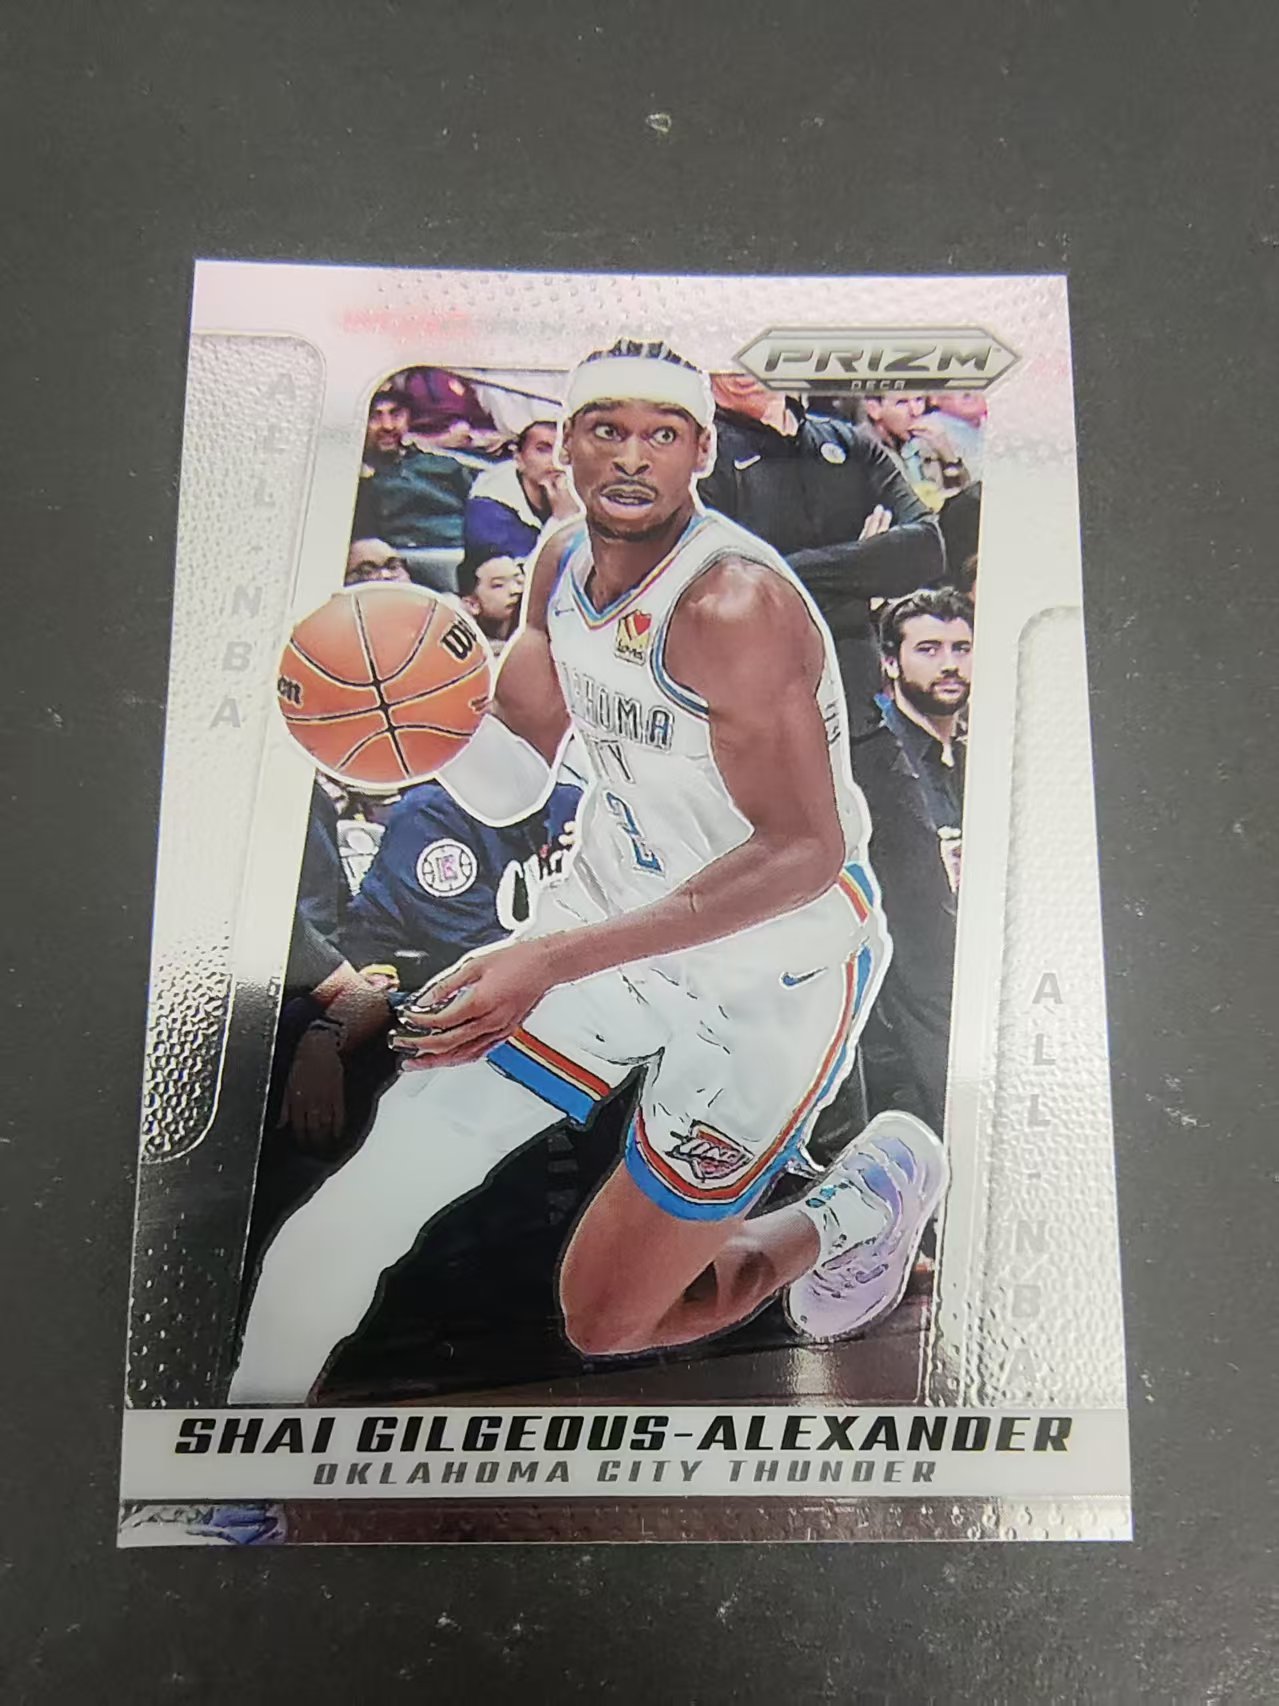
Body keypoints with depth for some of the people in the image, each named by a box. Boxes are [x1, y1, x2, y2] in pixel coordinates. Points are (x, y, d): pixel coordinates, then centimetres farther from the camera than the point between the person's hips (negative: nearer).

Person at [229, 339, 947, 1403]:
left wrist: (561, 958, -32)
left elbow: (806, 851, -27)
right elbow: (508, 786, 5)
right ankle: (256, 1405, 23)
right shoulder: (563, 565, -1)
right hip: (617, 919, 6)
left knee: (605, 1322, 3)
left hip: (780, 967, -6)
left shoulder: (735, 603, -25)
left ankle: (870, 1197, 23)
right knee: (395, 1164, -2)